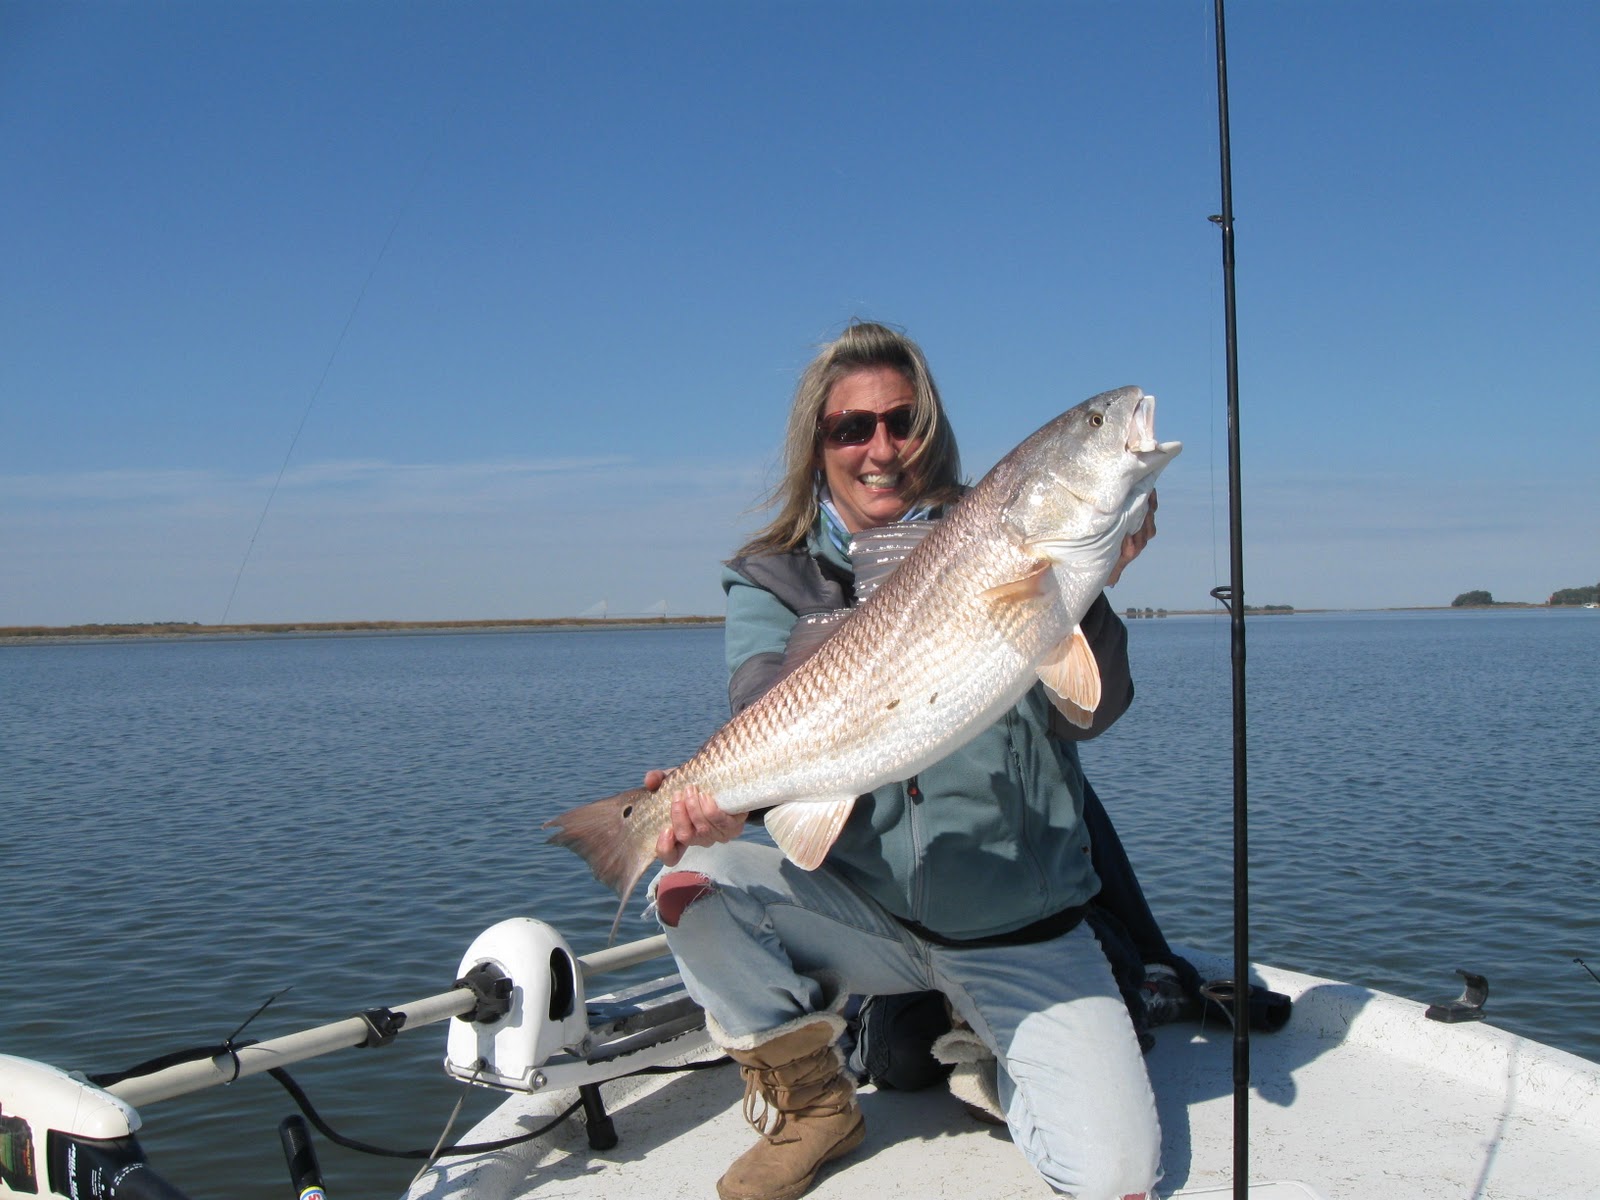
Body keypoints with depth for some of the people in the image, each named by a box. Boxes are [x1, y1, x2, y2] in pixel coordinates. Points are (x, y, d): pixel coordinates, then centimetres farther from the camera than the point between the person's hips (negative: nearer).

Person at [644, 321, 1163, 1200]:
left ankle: (995, 1041, 21)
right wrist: (721, 794, -38)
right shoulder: (775, 581, 1)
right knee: (694, 882, -26)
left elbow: (1093, 711, -13)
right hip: (859, 911, 1)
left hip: (1020, 932, 0)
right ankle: (810, 1105, 1)